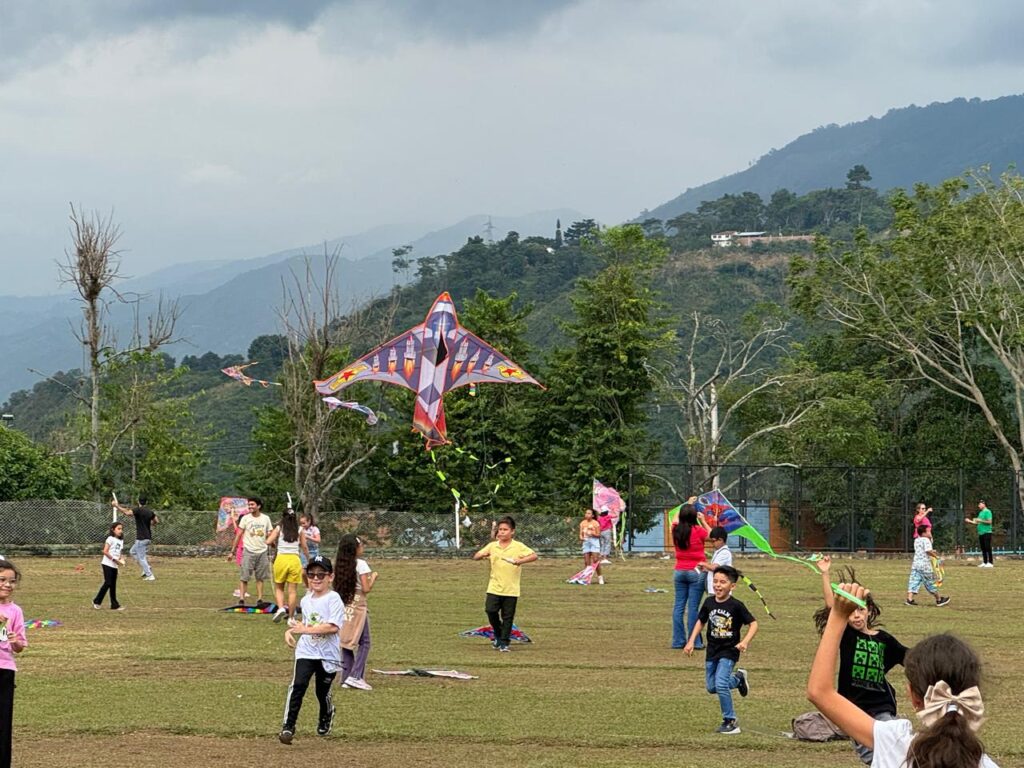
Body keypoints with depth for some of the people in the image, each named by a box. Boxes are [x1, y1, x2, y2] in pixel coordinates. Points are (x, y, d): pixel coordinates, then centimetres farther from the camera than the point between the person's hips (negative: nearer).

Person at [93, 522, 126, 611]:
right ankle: (97, 601, 0)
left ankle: (114, 604, 12)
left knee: (113, 585, 10)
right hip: (107, 564, -8)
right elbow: (105, 551, -15)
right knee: (108, 583, -11)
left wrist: (121, 559, -1)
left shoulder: (121, 541, 15)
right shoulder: (110, 539, -8)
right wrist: (114, 559, -18)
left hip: (115, 565, 8)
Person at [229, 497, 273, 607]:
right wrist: (232, 552, -3)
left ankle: (259, 600, 11)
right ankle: (241, 599, -5)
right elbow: (238, 535, 0)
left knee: (260, 578, 6)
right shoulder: (245, 518, -1)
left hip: (262, 551, 2)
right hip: (248, 551, -2)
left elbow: (269, 536, 10)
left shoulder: (266, 519, 5)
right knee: (244, 577, -5)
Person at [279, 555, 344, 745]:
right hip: (306, 652, 4)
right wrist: (291, 630, 7)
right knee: (298, 685, -17)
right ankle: (288, 727, -18)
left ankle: (326, 718, 43)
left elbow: (333, 627, -23)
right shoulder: (306, 600, 9)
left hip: (328, 655, -4)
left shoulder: (333, 599, -12)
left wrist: (306, 630, -26)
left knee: (323, 692, 10)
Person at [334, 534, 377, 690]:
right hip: (357, 605, -6)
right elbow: (366, 589, -13)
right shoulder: (361, 564, -11)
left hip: (343, 605, 6)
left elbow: (337, 586, 10)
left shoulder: (340, 564, 7)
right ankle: (355, 676, -10)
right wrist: (373, 577, 4)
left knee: (346, 642, 11)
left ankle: (345, 677, 10)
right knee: (364, 642, 1)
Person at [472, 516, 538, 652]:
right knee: (490, 610, -10)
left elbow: (534, 555, -15)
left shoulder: (518, 546, -5)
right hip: (494, 588, 2)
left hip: (511, 590, -2)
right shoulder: (492, 546, 5)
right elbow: (475, 557, 6)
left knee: (508, 617, 1)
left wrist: (520, 561, -31)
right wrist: (483, 555, -17)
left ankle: (504, 643, 12)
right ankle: (498, 634, 16)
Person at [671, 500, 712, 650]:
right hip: (696, 572, -4)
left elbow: (676, 519, 25)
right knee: (693, 607, -4)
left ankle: (678, 641, 9)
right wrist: (703, 521, 12)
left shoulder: (676, 530, 1)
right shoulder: (698, 531, -13)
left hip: (679, 572, 4)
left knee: (678, 606, 7)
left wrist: (687, 505, 35)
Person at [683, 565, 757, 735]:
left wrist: (745, 641, -26)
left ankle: (730, 722, -7)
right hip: (712, 651, 6)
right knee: (711, 687, 11)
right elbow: (701, 622, 13)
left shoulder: (736, 606, -15)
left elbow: (753, 624, -12)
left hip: (729, 651, -6)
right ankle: (738, 679, 39)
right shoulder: (709, 603, -1)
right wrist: (691, 642, 6)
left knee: (721, 684, -20)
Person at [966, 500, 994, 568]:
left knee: (988, 548, -10)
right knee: (983, 549, 9)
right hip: (981, 533, 9)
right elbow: (978, 523, 23)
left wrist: (980, 520, -16)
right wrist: (970, 521, 15)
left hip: (987, 532, -9)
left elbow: (989, 521, -15)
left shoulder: (987, 512, -7)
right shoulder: (980, 513, 19)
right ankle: (984, 562, 13)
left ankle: (990, 563, -9)